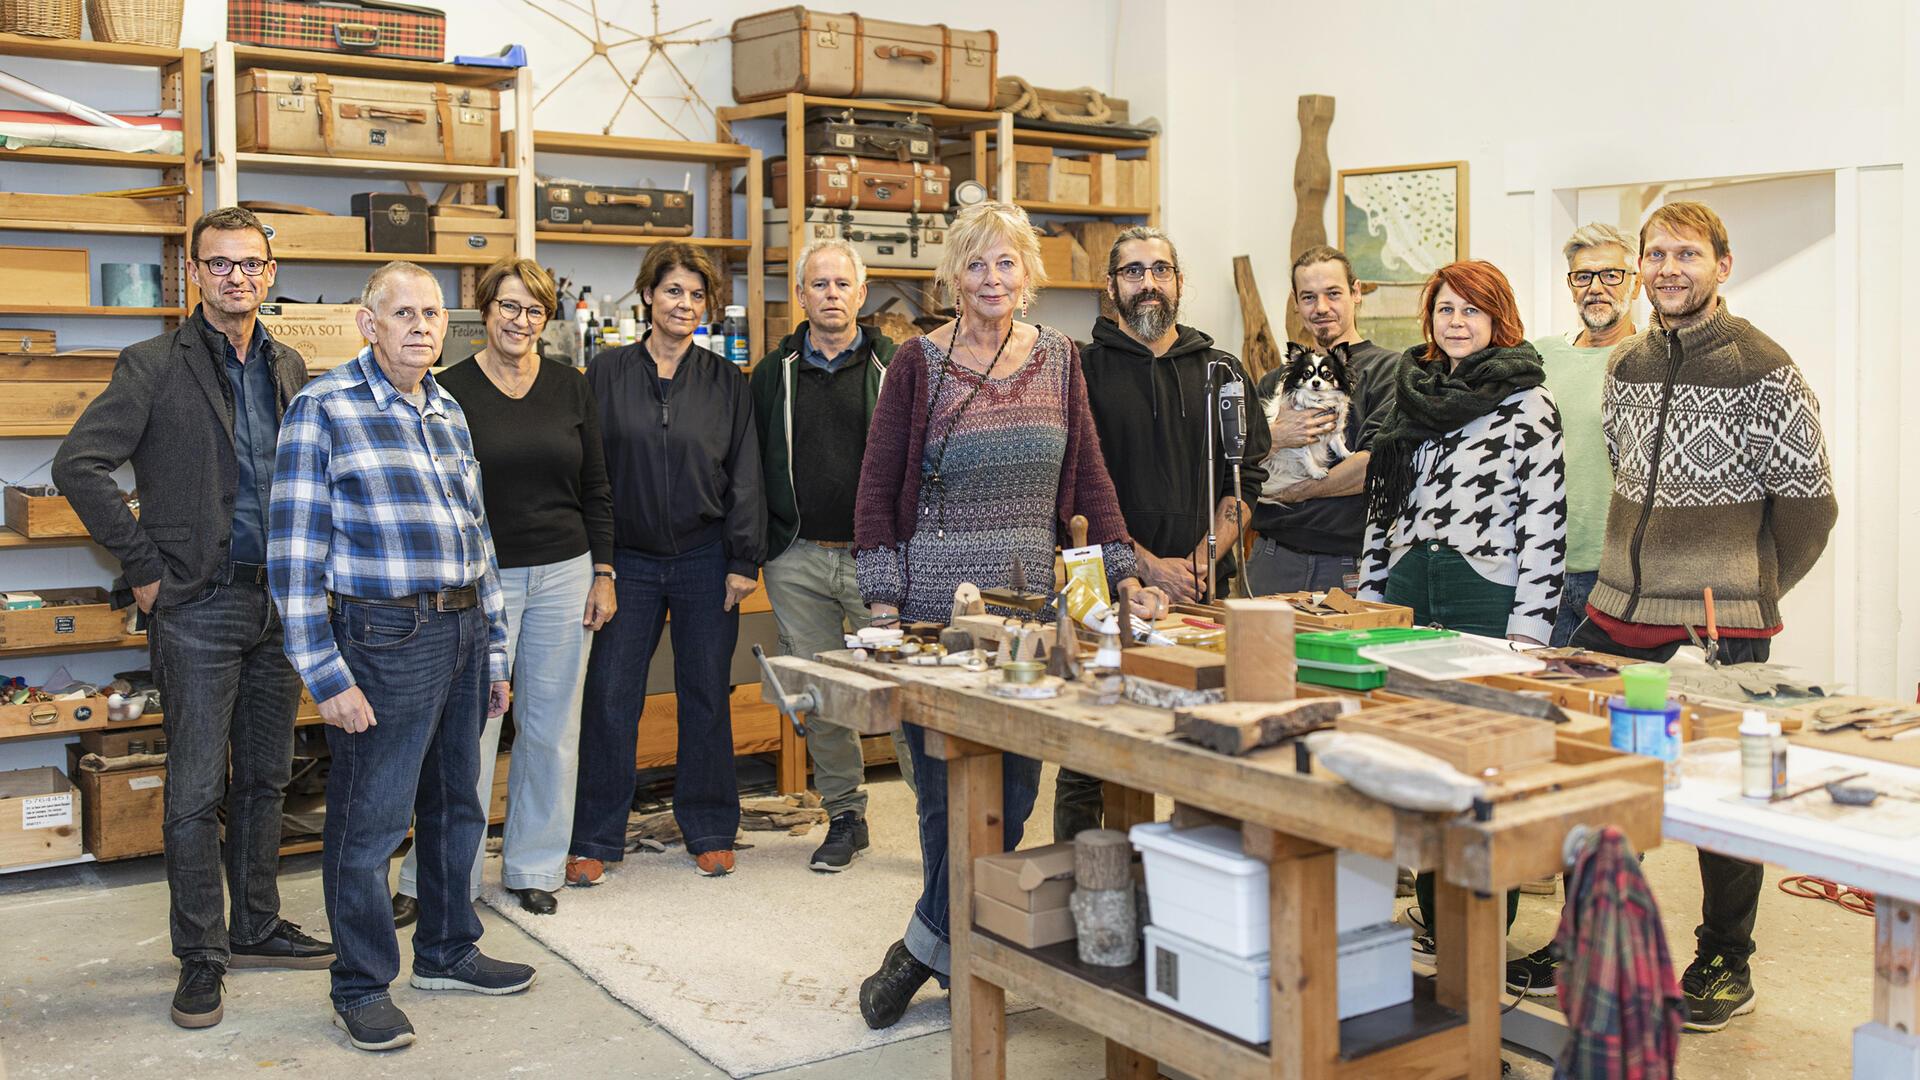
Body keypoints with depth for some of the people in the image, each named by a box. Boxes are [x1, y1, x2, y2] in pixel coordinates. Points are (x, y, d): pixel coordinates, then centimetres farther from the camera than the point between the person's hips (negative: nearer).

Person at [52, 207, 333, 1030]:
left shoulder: (289, 368, 10)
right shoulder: (155, 366, -6)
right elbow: (79, 464, -12)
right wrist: (144, 567, -13)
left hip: (279, 601, 5)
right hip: (199, 604, -5)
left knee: (266, 777, 14)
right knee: (196, 789, 0)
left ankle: (256, 927, 27)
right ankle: (200, 956, 11)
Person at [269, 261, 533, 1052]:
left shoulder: (448, 413, 13)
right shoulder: (323, 409, -8)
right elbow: (295, 555, -11)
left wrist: (493, 653, 16)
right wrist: (326, 677, -15)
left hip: (462, 631, 7)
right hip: (388, 637, -7)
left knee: (457, 805, 17)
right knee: (370, 818, 2)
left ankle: (447, 951, 34)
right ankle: (361, 987, 17)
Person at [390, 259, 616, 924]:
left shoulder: (570, 388, 7)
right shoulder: (449, 391, -2)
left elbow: (596, 489, 10)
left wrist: (603, 574, 5)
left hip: (564, 574, 3)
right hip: (481, 577, -3)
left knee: (551, 726, 8)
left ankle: (534, 868, 21)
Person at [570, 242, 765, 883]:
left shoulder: (725, 382, 4)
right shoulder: (608, 374, 2)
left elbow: (745, 476, 2)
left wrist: (744, 561, -4)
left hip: (705, 560, 1)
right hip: (628, 559, 0)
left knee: (706, 696, 8)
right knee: (609, 698, 1)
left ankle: (710, 831, 21)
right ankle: (594, 840, 12)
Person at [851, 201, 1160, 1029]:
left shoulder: (1058, 359, 9)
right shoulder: (918, 362, -2)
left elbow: (1088, 475, 12)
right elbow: (876, 489, -1)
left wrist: (1125, 572, 4)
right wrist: (882, 603, -8)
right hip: (935, 604, -4)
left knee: (1013, 790, 5)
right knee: (947, 791, -2)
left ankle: (925, 945, 19)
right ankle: (959, 953, 17)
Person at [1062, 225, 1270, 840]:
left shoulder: (1221, 372, 14)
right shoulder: (1083, 371, 4)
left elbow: (1245, 480, 9)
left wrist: (1199, 561, -6)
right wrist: (1147, 565, -12)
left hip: (1203, 593, 3)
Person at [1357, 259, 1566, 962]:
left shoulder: (1528, 404, -4)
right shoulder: (1412, 396, 14)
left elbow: (1544, 523, -8)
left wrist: (1527, 629, -13)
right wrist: (1366, 600, 13)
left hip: (1486, 600, -5)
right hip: (1407, 591, 6)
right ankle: (1433, 920, 21)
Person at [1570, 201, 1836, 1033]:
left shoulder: (1763, 372, -8)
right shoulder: (1626, 366, 10)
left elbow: (1808, 504, -4)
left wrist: (1748, 592, 4)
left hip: (1720, 630, -5)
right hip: (1615, 617, 6)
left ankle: (1725, 964, 22)